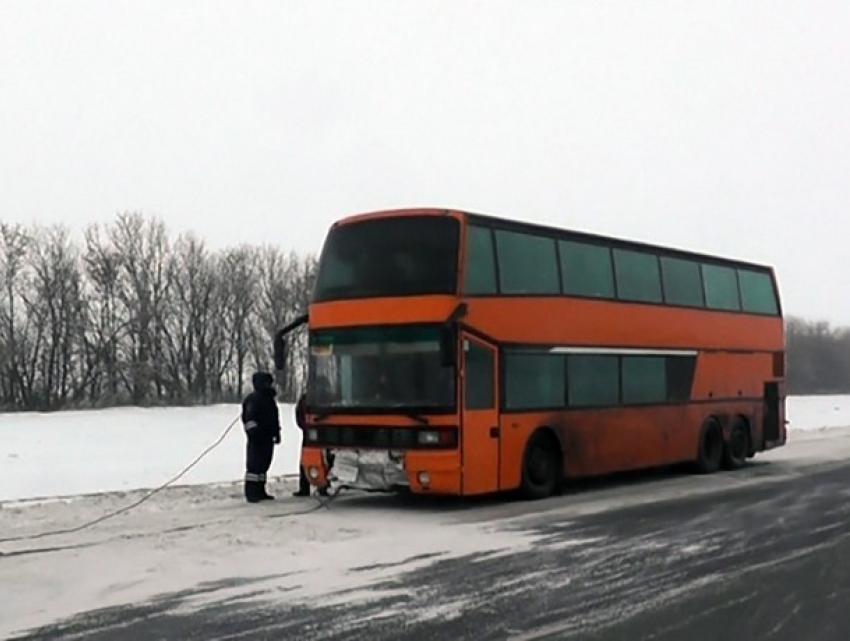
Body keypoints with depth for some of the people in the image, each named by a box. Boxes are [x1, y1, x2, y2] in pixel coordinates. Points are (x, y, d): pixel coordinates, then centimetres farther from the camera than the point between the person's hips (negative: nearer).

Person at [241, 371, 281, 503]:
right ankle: (251, 493, -10)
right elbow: (249, 417, -17)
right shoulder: (253, 399, -10)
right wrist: (253, 431, -24)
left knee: (263, 464, 12)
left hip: (267, 437, 9)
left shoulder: (269, 399, 20)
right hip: (257, 438, -9)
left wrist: (276, 433, 24)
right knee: (254, 464, -10)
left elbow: (274, 419, 27)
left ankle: (260, 491, 19)